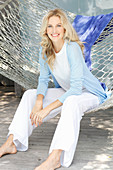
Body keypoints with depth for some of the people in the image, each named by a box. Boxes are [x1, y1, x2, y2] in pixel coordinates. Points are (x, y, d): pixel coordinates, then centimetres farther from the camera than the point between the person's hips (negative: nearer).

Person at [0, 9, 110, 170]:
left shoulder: (72, 48, -29)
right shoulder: (45, 50, -10)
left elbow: (76, 88, -32)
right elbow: (44, 79, -2)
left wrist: (47, 109, -34)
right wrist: (38, 102, -22)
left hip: (89, 93, -6)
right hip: (67, 92, 7)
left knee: (72, 102, -39)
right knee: (30, 94, -4)